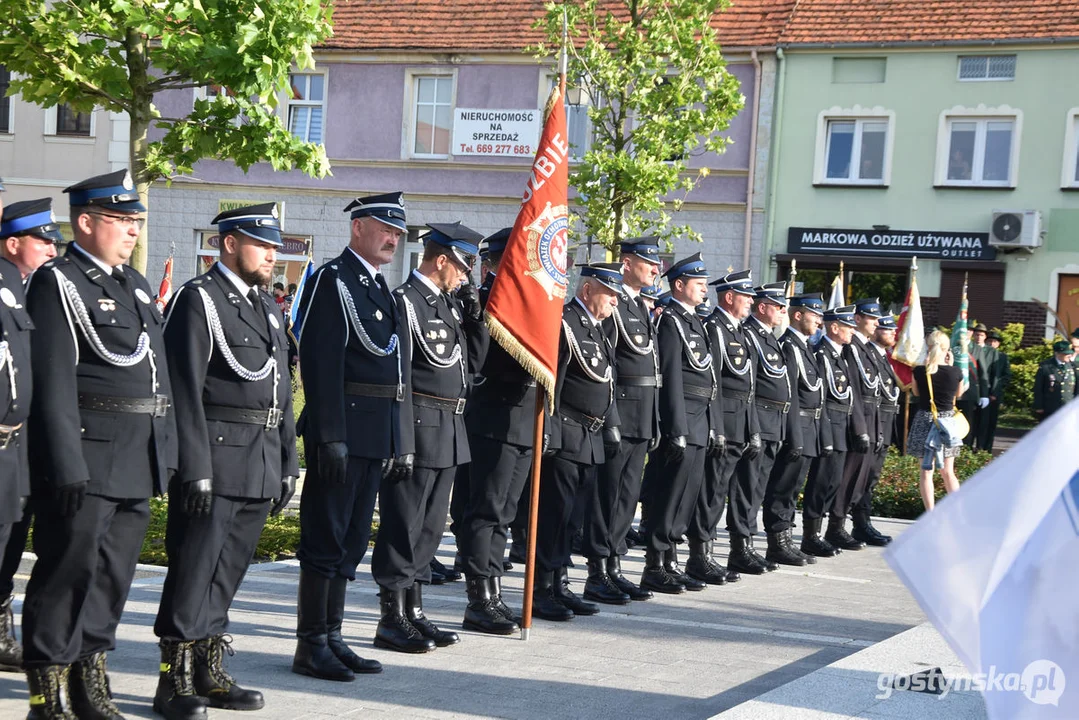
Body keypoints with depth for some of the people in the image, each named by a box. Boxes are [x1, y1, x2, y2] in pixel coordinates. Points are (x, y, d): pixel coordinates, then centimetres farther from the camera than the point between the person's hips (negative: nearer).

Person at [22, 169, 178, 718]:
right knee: (69, 570, -3)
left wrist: (166, 453, 14)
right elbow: (54, 384, -15)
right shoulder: (57, 283, -7)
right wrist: (68, 466, -20)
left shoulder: (135, 285, 18)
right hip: (85, 458, -8)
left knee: (113, 576, 12)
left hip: (138, 463, 8)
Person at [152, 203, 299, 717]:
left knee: (228, 573, 13)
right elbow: (184, 391, -14)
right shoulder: (198, 300, -8)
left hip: (261, 467, 8)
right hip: (216, 460, -8)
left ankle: (210, 671, 21)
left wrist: (287, 463, 17)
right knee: (193, 572, -4)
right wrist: (196, 470, -19)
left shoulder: (267, 307, 18)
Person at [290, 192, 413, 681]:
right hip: (343, 432, -9)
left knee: (351, 539, 12)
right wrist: (331, 436, -22)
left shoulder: (381, 289, 19)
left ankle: (331, 637, 19)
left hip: (376, 435, 9)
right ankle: (311, 645, 3)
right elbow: (320, 362, -16)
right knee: (326, 536, -3)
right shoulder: (331, 280, -8)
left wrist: (402, 443, 18)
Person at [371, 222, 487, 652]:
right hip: (419, 428, -9)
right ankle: (392, 621, 3)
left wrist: (475, 315, 4)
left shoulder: (450, 302, 15)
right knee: (403, 525, -3)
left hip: (450, 432, 9)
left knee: (430, 526, 13)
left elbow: (474, 359, 19)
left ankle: (413, 612, 22)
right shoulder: (405, 302, -11)